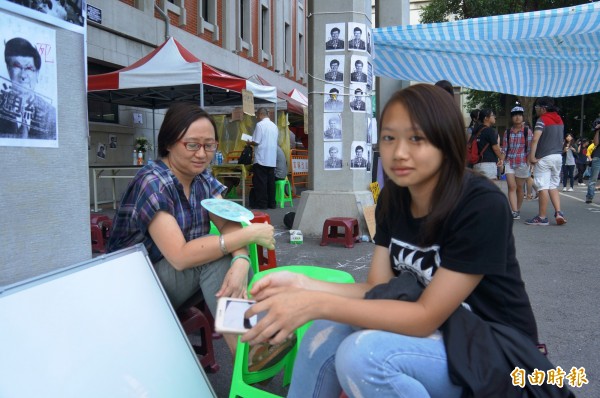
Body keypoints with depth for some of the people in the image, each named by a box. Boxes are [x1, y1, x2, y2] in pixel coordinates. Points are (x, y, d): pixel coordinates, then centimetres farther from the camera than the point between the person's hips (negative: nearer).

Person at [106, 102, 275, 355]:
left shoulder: (203, 179, 0)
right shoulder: (153, 183, -22)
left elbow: (229, 224, -11)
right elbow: (180, 256, -31)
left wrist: (240, 261, -34)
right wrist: (249, 234, -30)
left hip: (180, 277, 6)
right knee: (213, 255, -27)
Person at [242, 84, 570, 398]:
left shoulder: (483, 206, -25)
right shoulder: (392, 199, -3)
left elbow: (427, 316, -25)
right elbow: (379, 289, -6)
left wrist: (317, 304, -33)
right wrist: (303, 286, -23)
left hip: (493, 348, -6)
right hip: (425, 327, 6)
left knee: (363, 353, -30)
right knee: (325, 335, -15)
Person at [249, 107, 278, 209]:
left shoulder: (260, 124, -10)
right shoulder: (274, 126, 11)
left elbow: (256, 142, -13)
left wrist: (249, 142, 8)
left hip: (261, 159, -7)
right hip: (272, 160, 7)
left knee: (260, 182, -1)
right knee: (271, 181, 10)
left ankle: (261, 204, 0)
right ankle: (271, 203, 13)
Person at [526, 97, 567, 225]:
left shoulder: (542, 119, -10)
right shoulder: (559, 119, 14)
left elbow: (535, 139, -21)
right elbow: (559, 138, 21)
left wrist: (532, 156, -19)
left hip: (544, 157, -8)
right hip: (558, 156, 8)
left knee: (543, 187, -4)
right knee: (553, 186, 14)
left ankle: (542, 217, -1)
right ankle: (558, 212, 2)